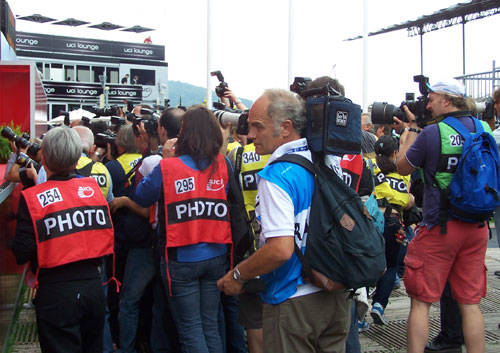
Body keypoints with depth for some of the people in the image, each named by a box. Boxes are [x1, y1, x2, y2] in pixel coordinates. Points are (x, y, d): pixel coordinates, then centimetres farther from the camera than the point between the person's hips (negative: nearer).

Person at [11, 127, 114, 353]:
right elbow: (108, 236, 7)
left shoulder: (32, 198, -12)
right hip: (93, 283, 4)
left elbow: (22, 254, -10)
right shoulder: (93, 187, 0)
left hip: (56, 291, -4)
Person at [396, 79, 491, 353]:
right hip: (477, 228, 5)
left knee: (420, 301, 5)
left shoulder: (432, 133, -14)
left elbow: (403, 168, -1)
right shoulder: (485, 129, 3)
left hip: (438, 228, -5)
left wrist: (411, 128, 9)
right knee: (470, 302, 12)